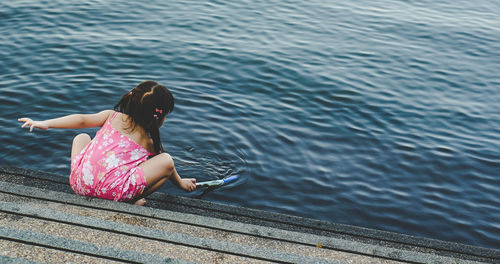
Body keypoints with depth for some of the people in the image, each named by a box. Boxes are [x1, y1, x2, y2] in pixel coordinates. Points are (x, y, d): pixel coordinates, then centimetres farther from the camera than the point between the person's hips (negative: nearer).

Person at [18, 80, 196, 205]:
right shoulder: (149, 143, 13)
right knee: (166, 160, 5)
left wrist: (46, 123, 3)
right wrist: (181, 183, 45)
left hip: (80, 183, 4)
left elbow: (83, 120, 5)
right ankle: (132, 201, 0)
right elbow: (164, 166, 26)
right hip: (113, 192, -3)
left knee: (82, 137, 36)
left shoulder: (112, 116, 15)